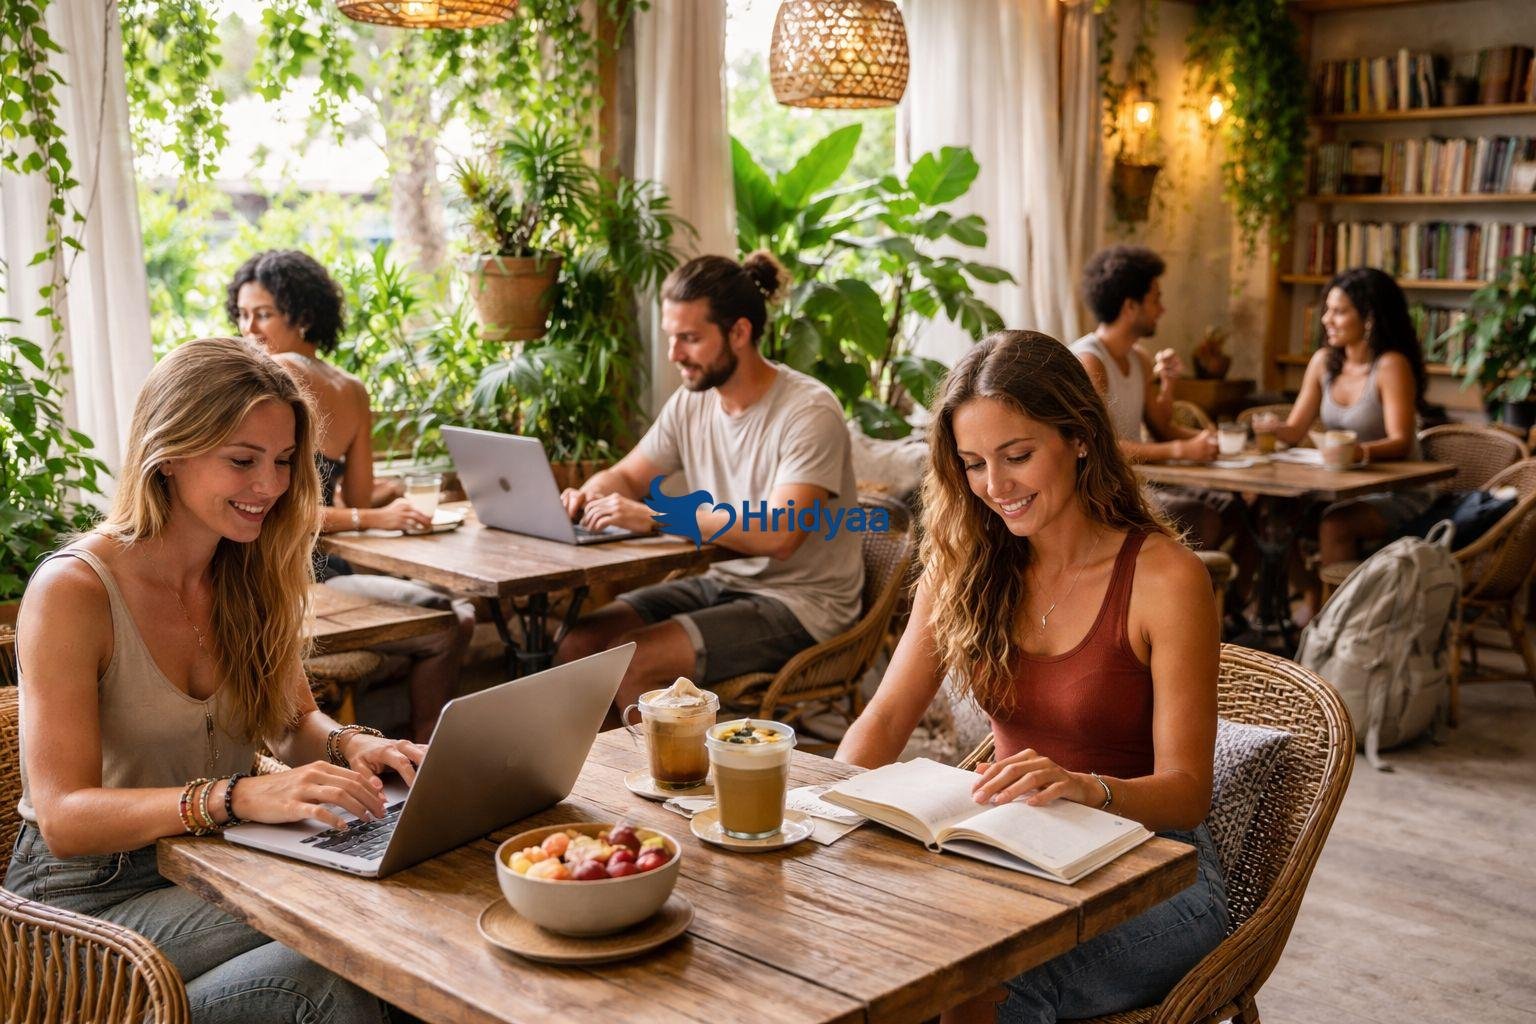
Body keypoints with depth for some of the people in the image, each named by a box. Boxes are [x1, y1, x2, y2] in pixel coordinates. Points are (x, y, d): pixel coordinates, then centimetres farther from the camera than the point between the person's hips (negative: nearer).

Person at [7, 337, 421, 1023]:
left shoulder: (252, 577, 3)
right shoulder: (71, 592, -16)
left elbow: (292, 722, 13)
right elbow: (63, 819, -23)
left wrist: (351, 746, -12)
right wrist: (240, 797, -38)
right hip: (90, 895, -6)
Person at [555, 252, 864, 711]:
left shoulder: (809, 411, -19)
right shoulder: (691, 402, 3)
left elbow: (779, 535, -31)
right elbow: (626, 476, 15)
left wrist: (655, 517, -34)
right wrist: (590, 495, -11)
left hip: (800, 603, -7)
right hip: (724, 581, 7)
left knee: (632, 661, -22)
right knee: (578, 647, -8)